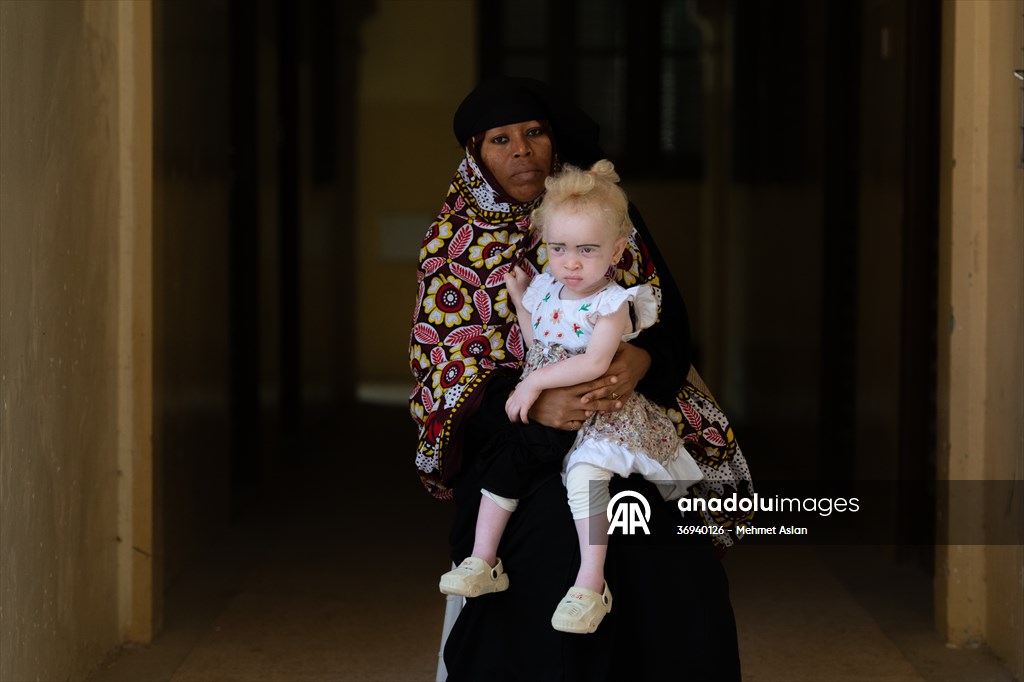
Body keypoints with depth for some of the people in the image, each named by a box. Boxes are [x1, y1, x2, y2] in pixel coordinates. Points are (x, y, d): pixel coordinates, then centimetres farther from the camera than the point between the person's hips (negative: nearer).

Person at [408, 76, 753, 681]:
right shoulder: (453, 244, 3)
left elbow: (666, 311, 6)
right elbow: (448, 371, -3)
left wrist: (639, 358, -18)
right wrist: (533, 405, -22)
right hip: (518, 436, -2)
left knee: (674, 556, -18)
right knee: (557, 539, -27)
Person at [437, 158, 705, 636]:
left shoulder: (613, 304, -15)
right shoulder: (545, 290, 5)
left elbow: (594, 362, -29)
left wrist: (534, 382, -27)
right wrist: (518, 296, 15)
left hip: (598, 413, -7)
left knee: (585, 471, -29)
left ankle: (591, 582, -24)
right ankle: (482, 563, 4)